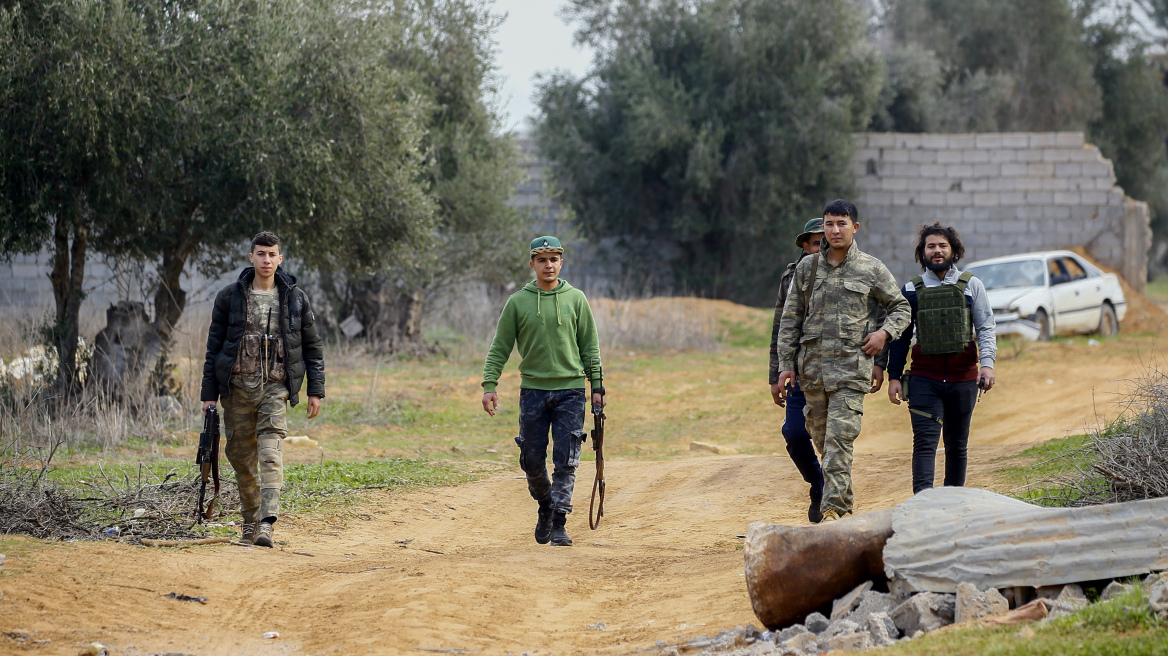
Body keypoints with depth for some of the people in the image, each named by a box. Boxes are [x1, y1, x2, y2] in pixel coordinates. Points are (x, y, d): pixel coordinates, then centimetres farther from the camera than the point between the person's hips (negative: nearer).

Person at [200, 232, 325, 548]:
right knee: (241, 455, 6)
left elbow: (313, 346, 11)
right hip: (237, 385, 2)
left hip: (275, 387, -1)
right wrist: (209, 393, 3)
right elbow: (214, 346, 7)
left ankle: (266, 525, -25)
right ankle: (250, 518, 23)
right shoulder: (229, 297, 5)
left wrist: (316, 390, 5)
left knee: (271, 453, -16)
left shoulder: (295, 298, 6)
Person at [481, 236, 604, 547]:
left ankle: (559, 522, -4)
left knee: (566, 462, -7)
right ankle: (545, 506, 30)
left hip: (570, 392, -1)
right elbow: (500, 348, 4)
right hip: (533, 390, 1)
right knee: (532, 460, 5)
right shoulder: (518, 302, 4)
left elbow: (590, 347, 9)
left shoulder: (576, 299, 5)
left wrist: (597, 387, 3)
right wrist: (489, 385, -6)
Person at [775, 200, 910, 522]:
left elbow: (901, 307, 13)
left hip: (851, 367, -4)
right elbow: (790, 320, 11)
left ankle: (834, 508, -17)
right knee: (822, 439, 10)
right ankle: (845, 499, 26)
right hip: (812, 368, 4)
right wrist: (785, 365, 5)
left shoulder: (872, 269, 2)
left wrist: (885, 332, -7)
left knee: (839, 438, -14)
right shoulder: (807, 268, 9)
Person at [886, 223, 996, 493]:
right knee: (924, 442, -13)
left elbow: (986, 329, 5)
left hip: (963, 378, 1)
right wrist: (893, 376, 4)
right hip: (924, 379, -1)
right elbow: (901, 336, 12)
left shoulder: (971, 286, 8)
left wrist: (987, 362, -11)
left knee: (957, 445, 8)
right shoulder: (912, 289, 9)